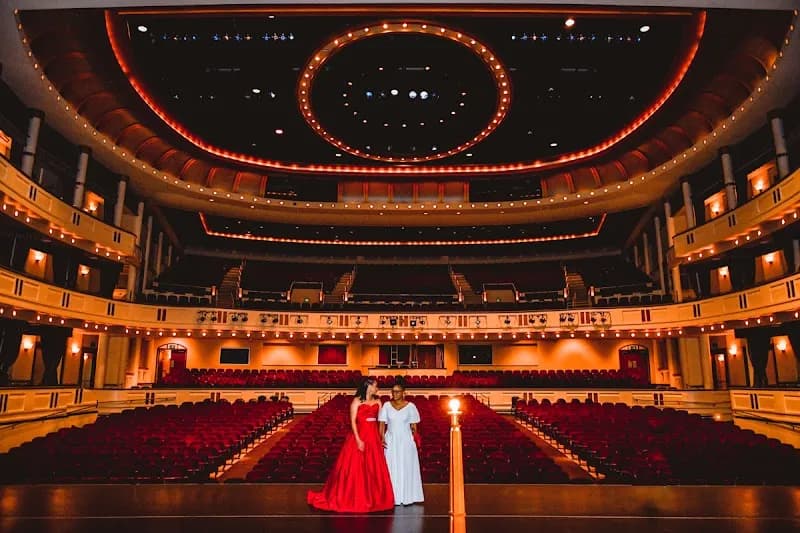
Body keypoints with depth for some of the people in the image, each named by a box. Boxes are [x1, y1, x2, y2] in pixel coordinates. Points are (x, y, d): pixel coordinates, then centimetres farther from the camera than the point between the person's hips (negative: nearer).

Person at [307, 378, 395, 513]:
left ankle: (372, 498, 19)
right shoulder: (357, 401, -5)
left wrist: (381, 438, 1)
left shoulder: (377, 402, 10)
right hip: (359, 437, -5)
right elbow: (353, 421, -9)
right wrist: (358, 440, -16)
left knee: (374, 469, 7)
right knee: (354, 468, 0)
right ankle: (351, 498, 13)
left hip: (373, 438, 5)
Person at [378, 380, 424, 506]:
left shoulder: (410, 406, -3)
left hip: (406, 440, -1)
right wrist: (382, 438, -11)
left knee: (407, 467, 3)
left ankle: (408, 497, 13)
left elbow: (413, 425, 1)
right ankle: (393, 497, 12)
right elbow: (382, 423, 1)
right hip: (391, 440, 1)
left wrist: (415, 438, -7)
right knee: (392, 467, 3)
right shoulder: (386, 405, 0)